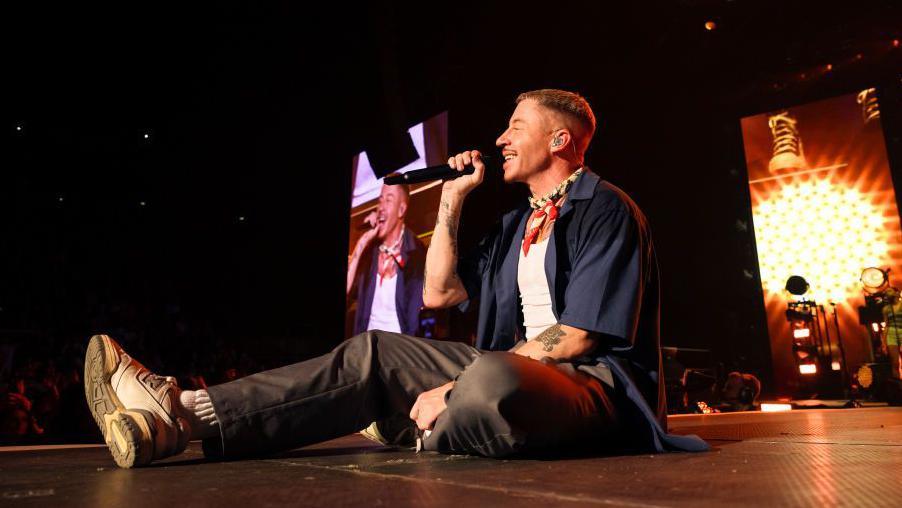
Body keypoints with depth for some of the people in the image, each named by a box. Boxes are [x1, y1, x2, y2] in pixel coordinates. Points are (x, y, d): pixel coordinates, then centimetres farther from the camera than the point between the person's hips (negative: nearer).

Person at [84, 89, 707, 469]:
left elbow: (577, 336, -17)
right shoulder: (518, 224, 19)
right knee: (376, 354, -5)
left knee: (490, 378, -42)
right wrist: (452, 202, 11)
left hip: (599, 383, -8)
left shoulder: (605, 210, -7)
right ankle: (184, 415, -14)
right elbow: (439, 292, 16)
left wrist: (458, 390, -20)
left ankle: (434, 439, -7)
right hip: (518, 371, 8)